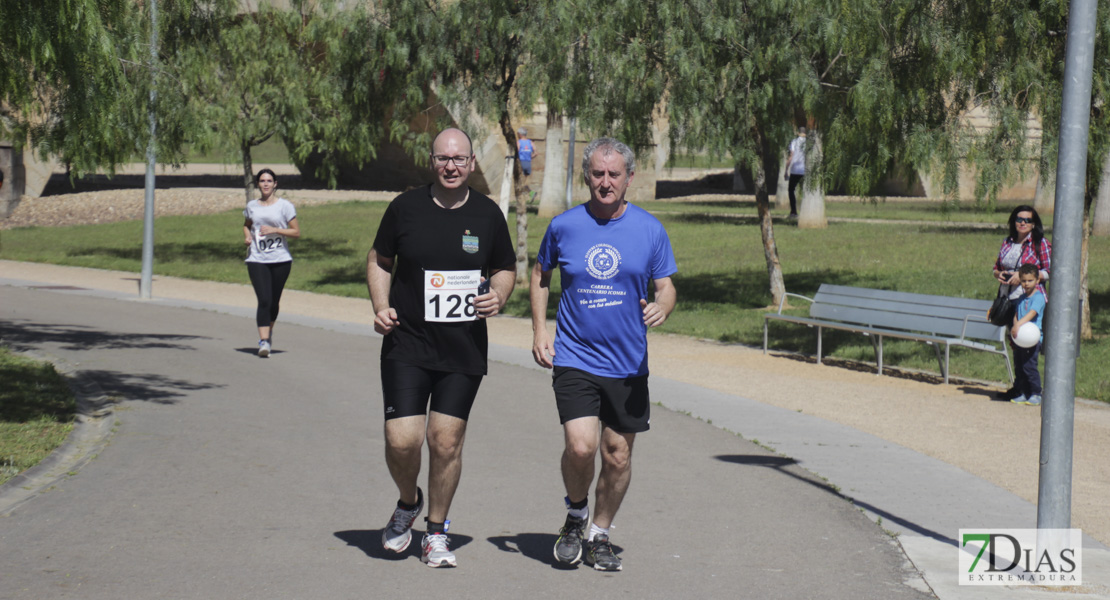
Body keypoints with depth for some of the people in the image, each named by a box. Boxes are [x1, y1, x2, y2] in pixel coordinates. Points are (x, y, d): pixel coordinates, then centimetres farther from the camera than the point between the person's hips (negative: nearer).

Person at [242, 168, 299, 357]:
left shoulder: (284, 206, 0)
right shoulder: (251, 206, 9)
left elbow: (296, 232, -1)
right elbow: (246, 225, 28)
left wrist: (274, 230, -13)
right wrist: (247, 236, 6)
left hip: (281, 259, -1)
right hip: (257, 260, 1)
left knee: (274, 301, 10)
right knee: (264, 301, -14)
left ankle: (269, 330, 37)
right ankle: (263, 341, -17)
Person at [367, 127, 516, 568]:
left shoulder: (487, 214, 3)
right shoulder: (406, 207, 0)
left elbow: (506, 269, 15)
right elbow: (379, 260, 11)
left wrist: (498, 296, -6)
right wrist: (381, 307, -4)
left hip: (464, 350, 1)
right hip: (407, 345, -1)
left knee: (446, 441, 1)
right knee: (401, 441, -8)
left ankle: (436, 533, 19)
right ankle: (408, 502, 24)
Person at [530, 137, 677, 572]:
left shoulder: (650, 229, 0)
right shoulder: (564, 226, 0)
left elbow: (666, 287, 6)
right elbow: (540, 275, 16)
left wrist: (661, 307, -18)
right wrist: (539, 331, 6)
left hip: (628, 364, 1)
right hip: (574, 358, -1)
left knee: (618, 456, 7)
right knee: (580, 447, -18)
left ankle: (599, 535, 29)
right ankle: (575, 515, 12)